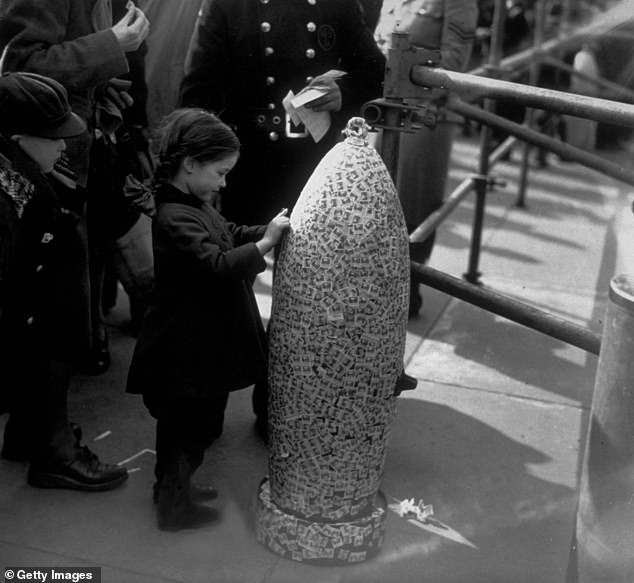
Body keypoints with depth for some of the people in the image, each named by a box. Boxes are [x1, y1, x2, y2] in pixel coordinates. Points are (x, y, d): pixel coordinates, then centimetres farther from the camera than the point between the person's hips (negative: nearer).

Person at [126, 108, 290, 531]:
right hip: (188, 349, -10)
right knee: (193, 426, 5)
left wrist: (266, 230, 2)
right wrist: (266, 243, -29)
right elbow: (219, 265, -32)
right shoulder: (174, 218, -25)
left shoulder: (195, 204, 7)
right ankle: (174, 506, 19)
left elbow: (230, 236, 17)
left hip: (200, 341, 10)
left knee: (183, 422, 23)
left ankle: (173, 485, 40)